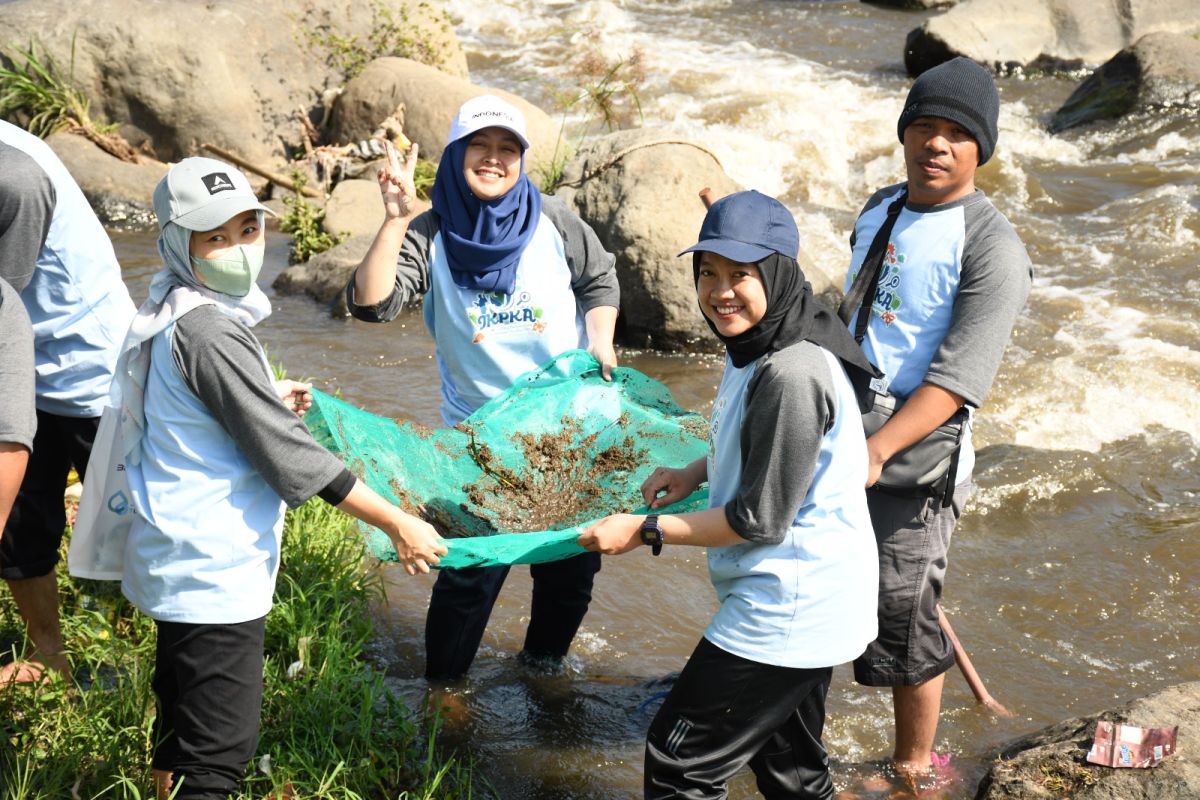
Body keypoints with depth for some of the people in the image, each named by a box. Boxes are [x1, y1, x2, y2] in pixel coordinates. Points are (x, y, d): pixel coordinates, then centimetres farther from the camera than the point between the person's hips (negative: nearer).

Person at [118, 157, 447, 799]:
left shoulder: (171, 314, 8)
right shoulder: (209, 332, -23)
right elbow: (290, 456, -22)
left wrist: (270, 405, 14)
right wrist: (398, 524, -17)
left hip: (180, 563, 10)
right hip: (213, 571, -10)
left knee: (182, 728, 22)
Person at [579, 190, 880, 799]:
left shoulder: (791, 374, -28)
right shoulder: (756, 348, 4)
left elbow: (763, 519, -23)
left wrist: (644, 531, -16)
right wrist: (695, 472, 6)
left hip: (787, 609, -10)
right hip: (806, 605, 10)